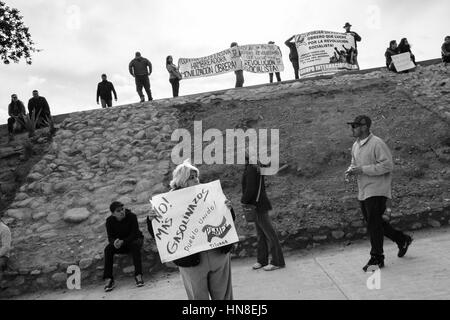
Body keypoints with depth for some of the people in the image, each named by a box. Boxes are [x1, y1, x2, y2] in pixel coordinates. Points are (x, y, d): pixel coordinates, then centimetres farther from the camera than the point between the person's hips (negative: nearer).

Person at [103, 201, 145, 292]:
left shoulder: (132, 216, -21)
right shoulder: (110, 221, -11)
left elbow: (134, 234, -24)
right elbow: (110, 237, -12)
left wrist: (123, 242, -39)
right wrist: (114, 242, -38)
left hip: (134, 239, -3)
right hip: (120, 244, 3)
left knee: (135, 245, -37)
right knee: (108, 249, -25)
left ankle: (138, 275, -39)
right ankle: (108, 279, -27)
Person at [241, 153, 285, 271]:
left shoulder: (251, 170, -17)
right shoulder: (256, 167, 12)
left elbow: (250, 189, -22)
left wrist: (243, 201, -7)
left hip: (259, 205, -10)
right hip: (257, 205, 10)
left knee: (269, 233, -5)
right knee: (260, 234, 14)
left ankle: (277, 262, 0)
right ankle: (262, 260, 23)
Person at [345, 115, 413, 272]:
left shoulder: (377, 144, -16)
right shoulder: (356, 145, 10)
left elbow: (387, 165, -21)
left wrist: (363, 169, -23)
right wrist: (351, 170, -1)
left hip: (376, 190, -9)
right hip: (363, 192, 9)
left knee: (373, 224, -5)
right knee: (373, 222, 16)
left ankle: (377, 259, 7)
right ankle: (402, 239, 35)